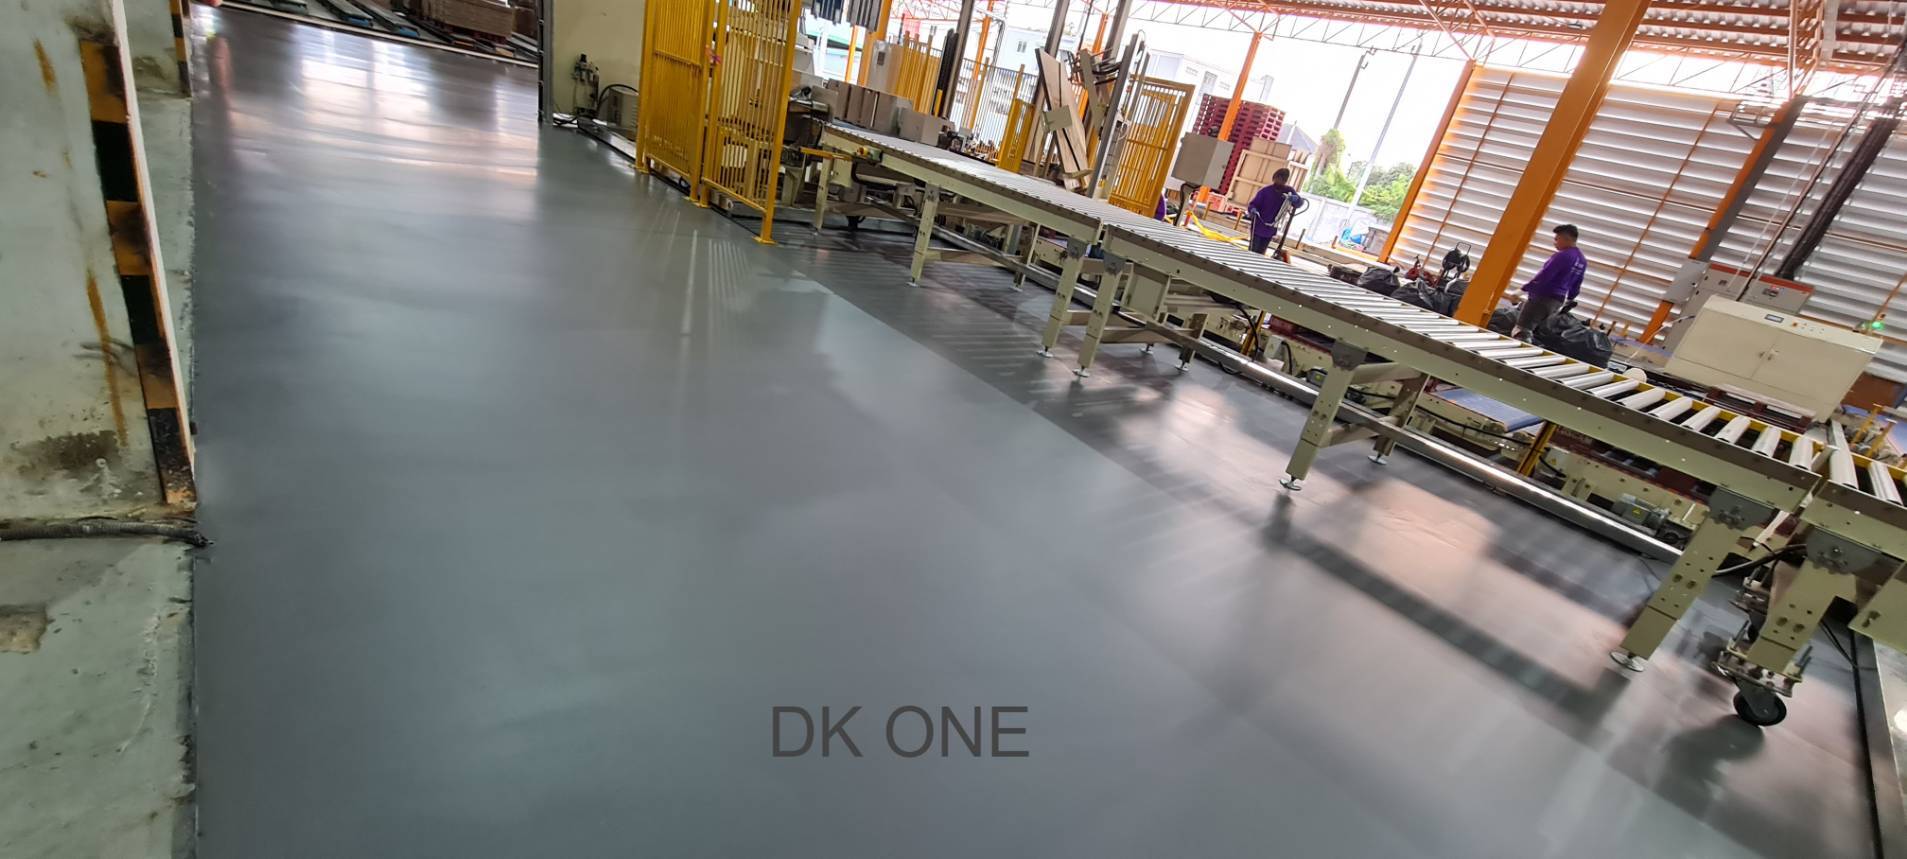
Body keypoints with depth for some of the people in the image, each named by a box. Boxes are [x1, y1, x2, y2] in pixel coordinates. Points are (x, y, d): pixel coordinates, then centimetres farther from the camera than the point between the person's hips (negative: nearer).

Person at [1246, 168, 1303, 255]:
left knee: (1260, 253, 12)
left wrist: (1296, 198, -29)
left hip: (1271, 230, 4)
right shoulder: (1265, 191, -10)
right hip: (1257, 227, -4)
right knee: (1252, 252, -2)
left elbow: (1300, 202, -5)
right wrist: (1252, 209, -33)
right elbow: (1253, 204, -8)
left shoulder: (1288, 191, 0)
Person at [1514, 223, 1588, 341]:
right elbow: (1577, 285, 21)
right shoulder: (1582, 260, 15)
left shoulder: (1561, 256, -14)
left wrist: (1522, 290, -13)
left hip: (1543, 297, -10)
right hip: (1558, 300, 10)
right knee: (1533, 331, 14)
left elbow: (1543, 276, -19)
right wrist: (1569, 300, 33)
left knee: (1522, 331, -15)